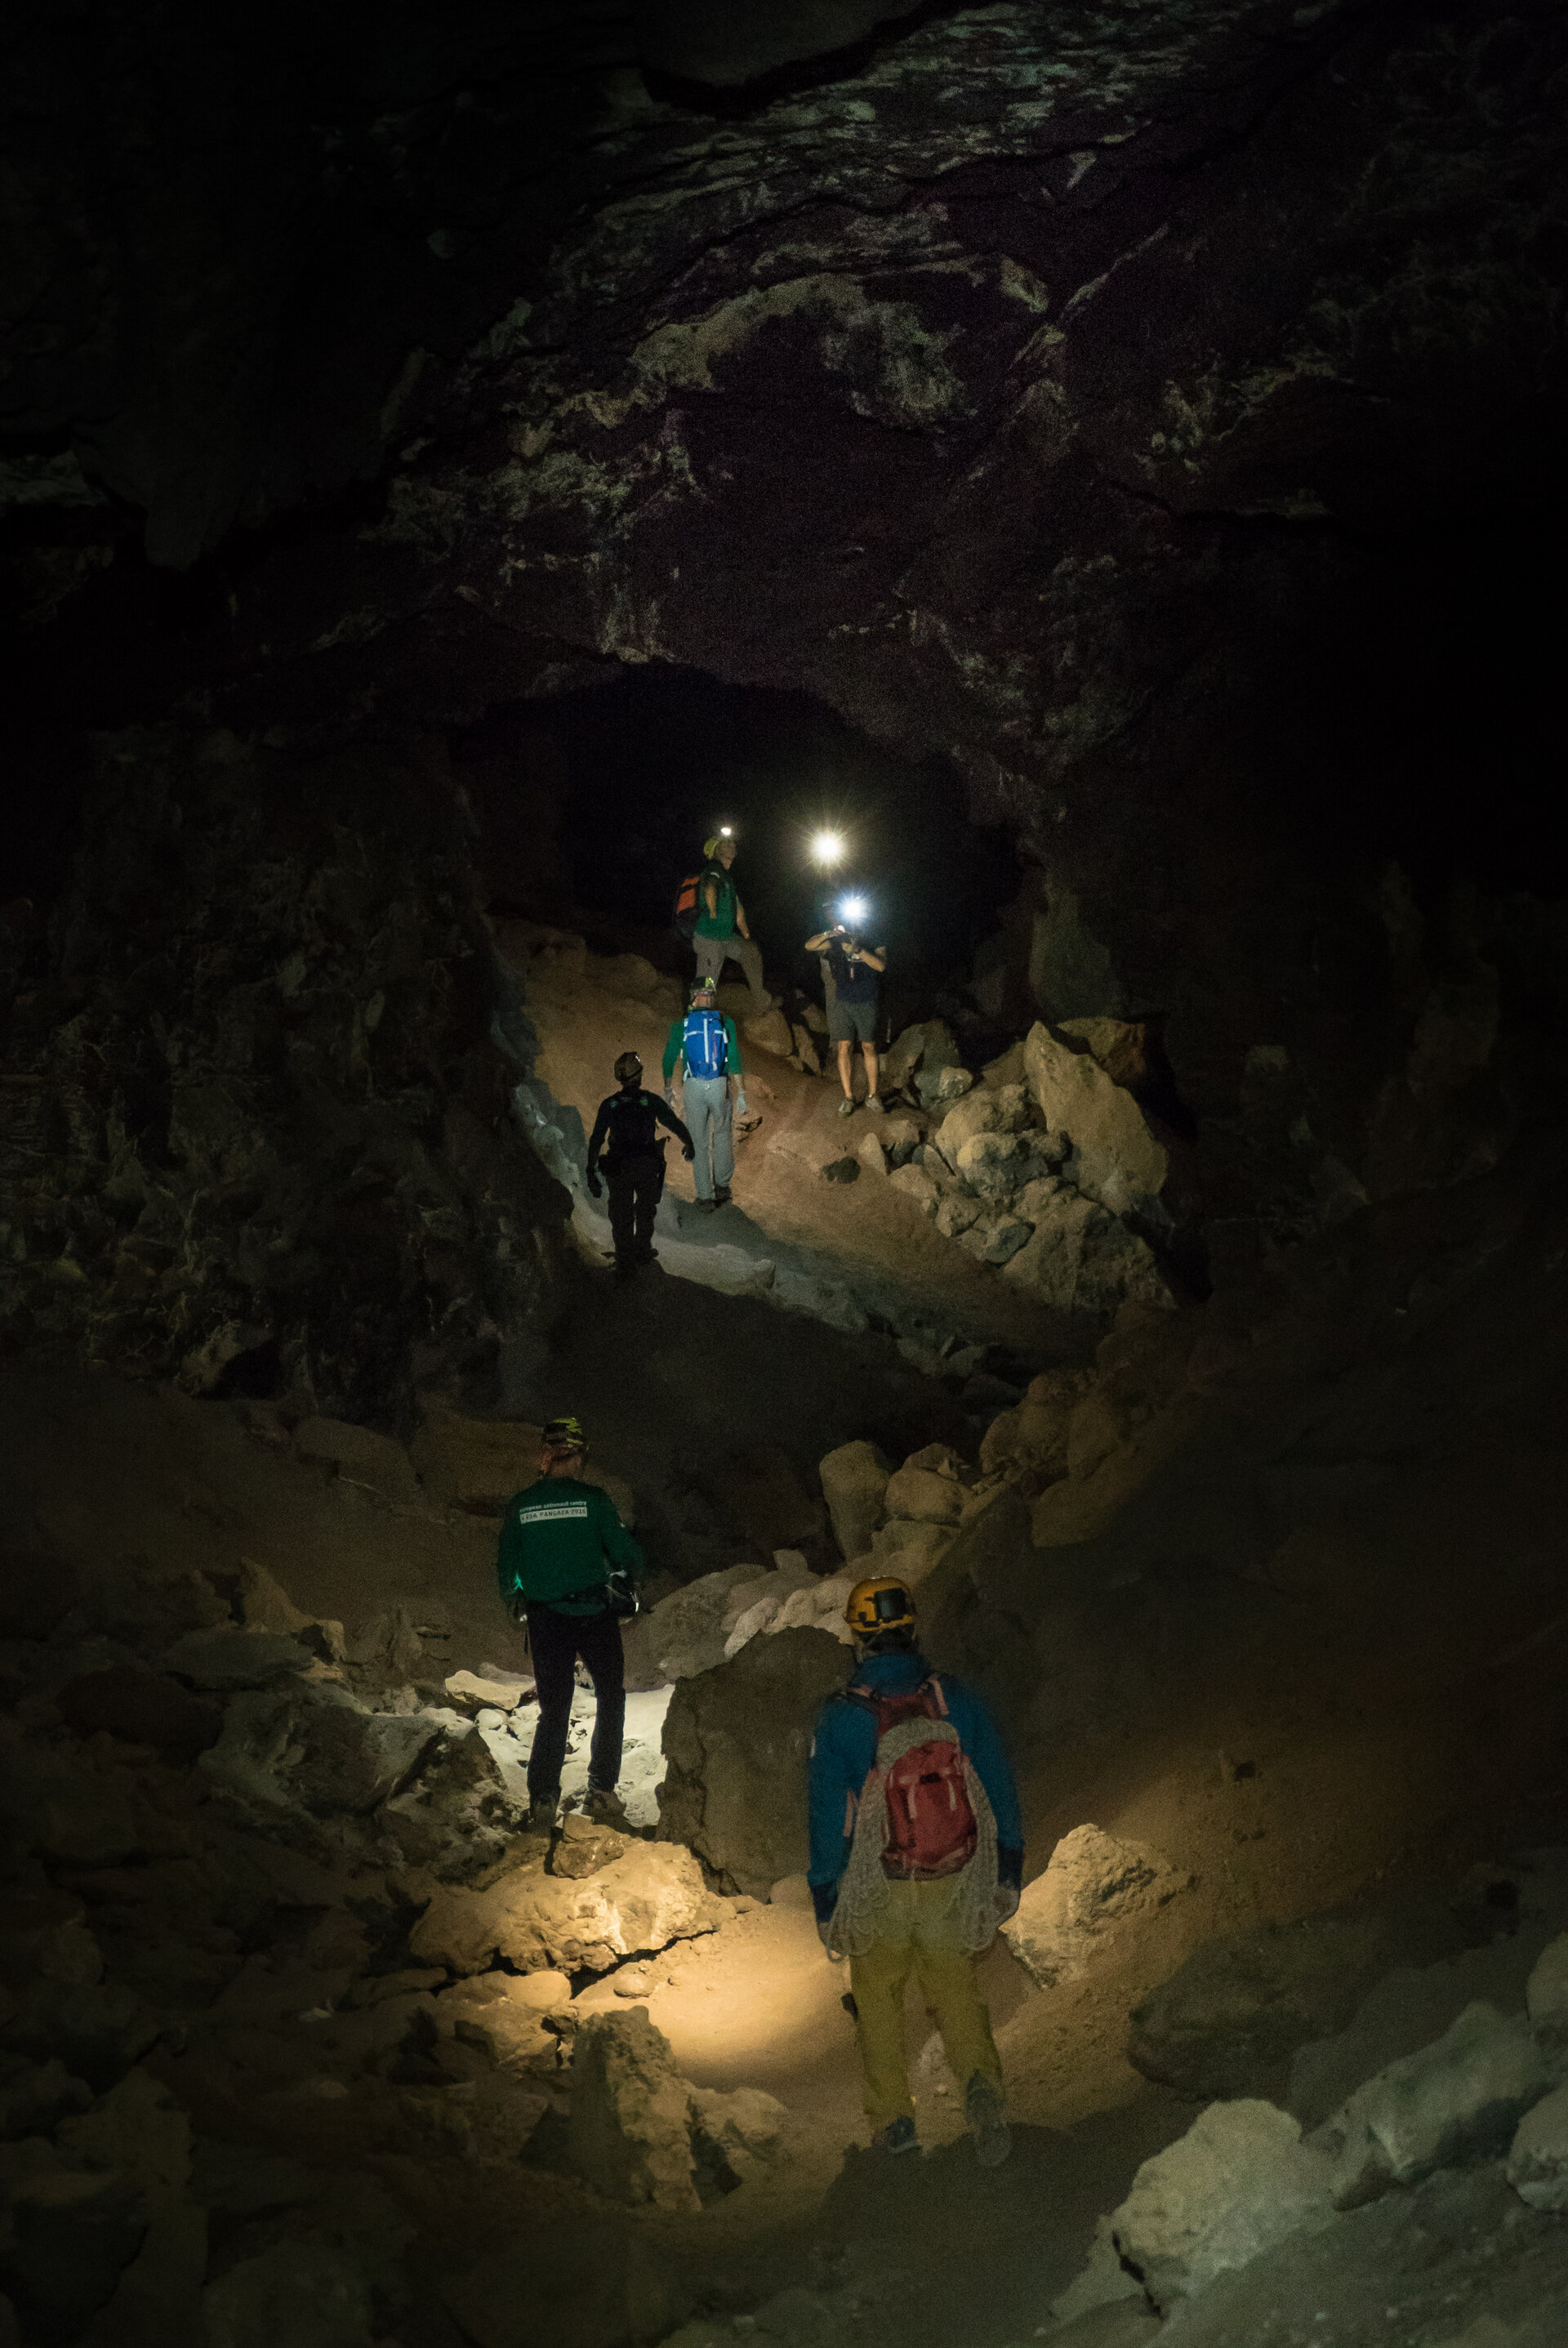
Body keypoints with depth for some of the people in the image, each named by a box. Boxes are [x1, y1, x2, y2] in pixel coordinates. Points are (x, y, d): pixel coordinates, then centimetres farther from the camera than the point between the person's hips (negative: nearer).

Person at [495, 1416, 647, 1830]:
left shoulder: (520, 1505, 0)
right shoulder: (593, 1499, -7)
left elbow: (506, 1567, 6)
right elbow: (627, 1555, -4)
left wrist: (514, 1602, 25)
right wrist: (629, 1578, 18)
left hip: (546, 1621, 2)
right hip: (596, 1614, -2)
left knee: (553, 1710, 10)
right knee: (611, 1699, 14)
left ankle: (543, 1800, 2)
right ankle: (601, 1791, 9)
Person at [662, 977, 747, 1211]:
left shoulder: (681, 1025, 1)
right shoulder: (725, 1024, 0)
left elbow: (669, 1059, 5)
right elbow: (735, 1060, -4)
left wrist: (667, 1090, 17)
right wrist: (741, 1093, -2)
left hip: (693, 1088, 0)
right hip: (720, 1087, 0)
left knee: (699, 1141, 8)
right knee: (722, 1135, 21)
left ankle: (706, 1196, 11)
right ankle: (722, 1185, 23)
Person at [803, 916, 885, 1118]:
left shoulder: (875, 943, -5)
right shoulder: (836, 943, -1)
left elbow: (881, 965, -22)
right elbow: (809, 946, -7)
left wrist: (858, 950, -34)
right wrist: (828, 934, -25)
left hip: (867, 1004, -1)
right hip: (842, 1001, 1)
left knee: (869, 1048, 6)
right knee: (845, 1047, -1)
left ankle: (872, 1095, 16)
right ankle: (848, 1097, 4)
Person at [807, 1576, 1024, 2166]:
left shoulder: (841, 1718, -15)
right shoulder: (958, 1700, -8)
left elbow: (828, 1818, -9)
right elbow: (999, 1790, -1)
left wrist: (825, 1904, 3)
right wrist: (1008, 1874, 12)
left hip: (879, 1891, -1)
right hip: (956, 1880, 2)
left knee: (877, 1994, 20)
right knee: (955, 1987, 18)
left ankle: (893, 2119, 23)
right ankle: (980, 2082, -7)